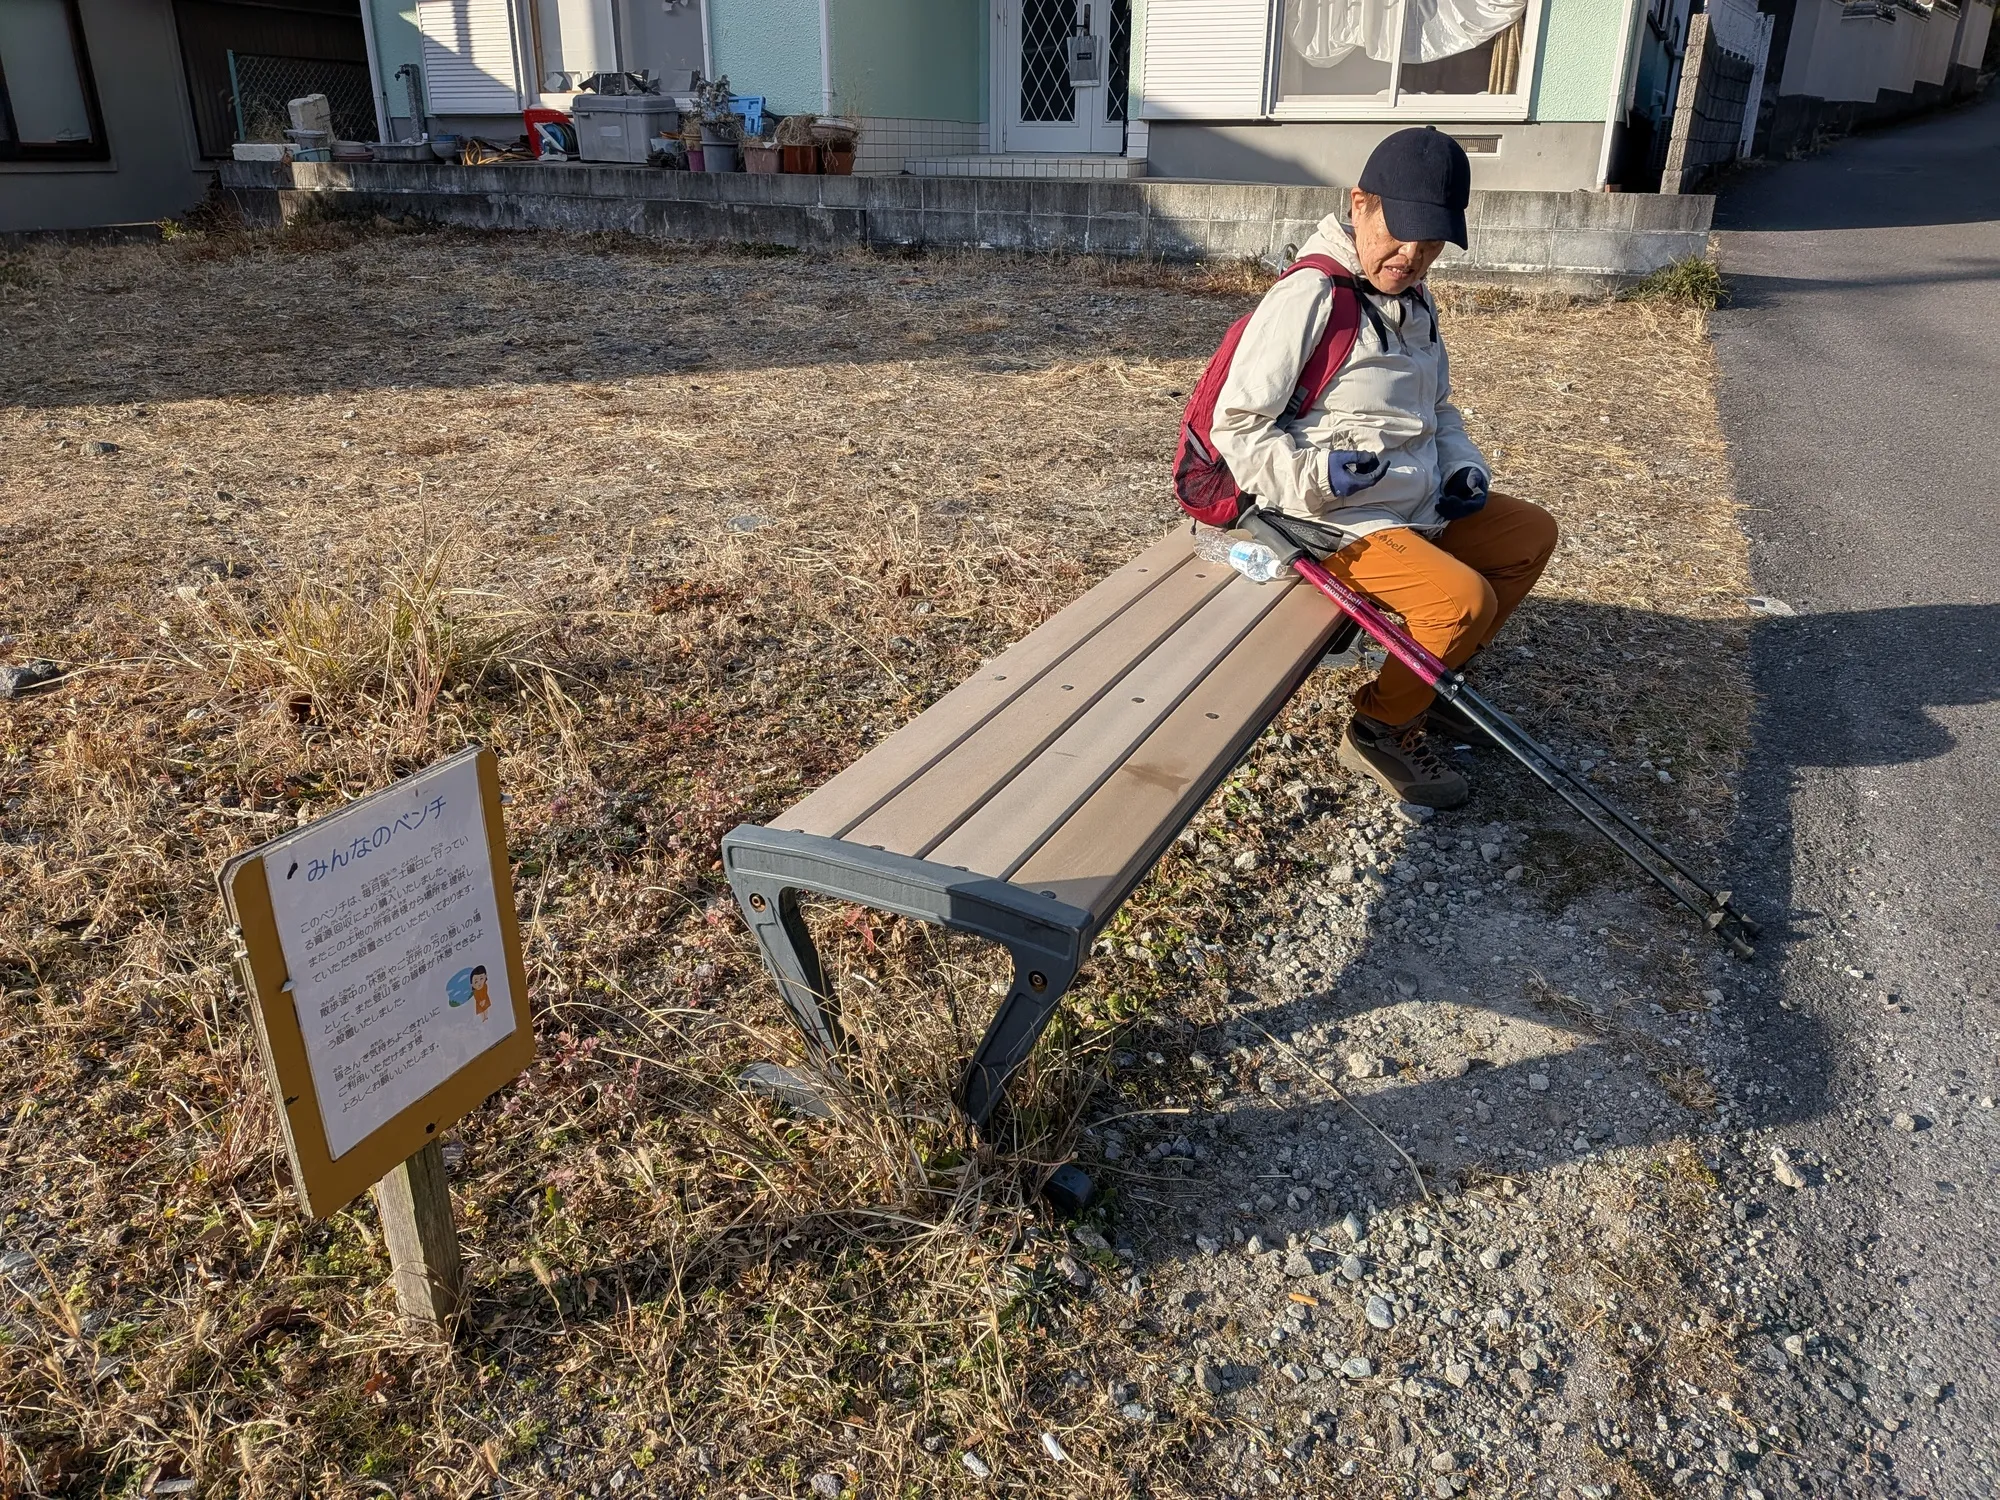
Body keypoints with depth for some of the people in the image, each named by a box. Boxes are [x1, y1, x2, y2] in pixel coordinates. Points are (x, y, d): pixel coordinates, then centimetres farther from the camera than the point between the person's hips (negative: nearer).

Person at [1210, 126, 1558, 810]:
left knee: (1531, 533, 14)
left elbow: (1437, 410, 24)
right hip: (1339, 524, -10)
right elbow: (1237, 427, -19)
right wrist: (1316, 471, -32)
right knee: (1465, 598, -26)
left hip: (1423, 507, 10)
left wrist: (1464, 467, 4)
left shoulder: (1413, 301, 11)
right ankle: (1380, 729, -2)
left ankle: (1428, 679, 22)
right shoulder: (1309, 297, -19)